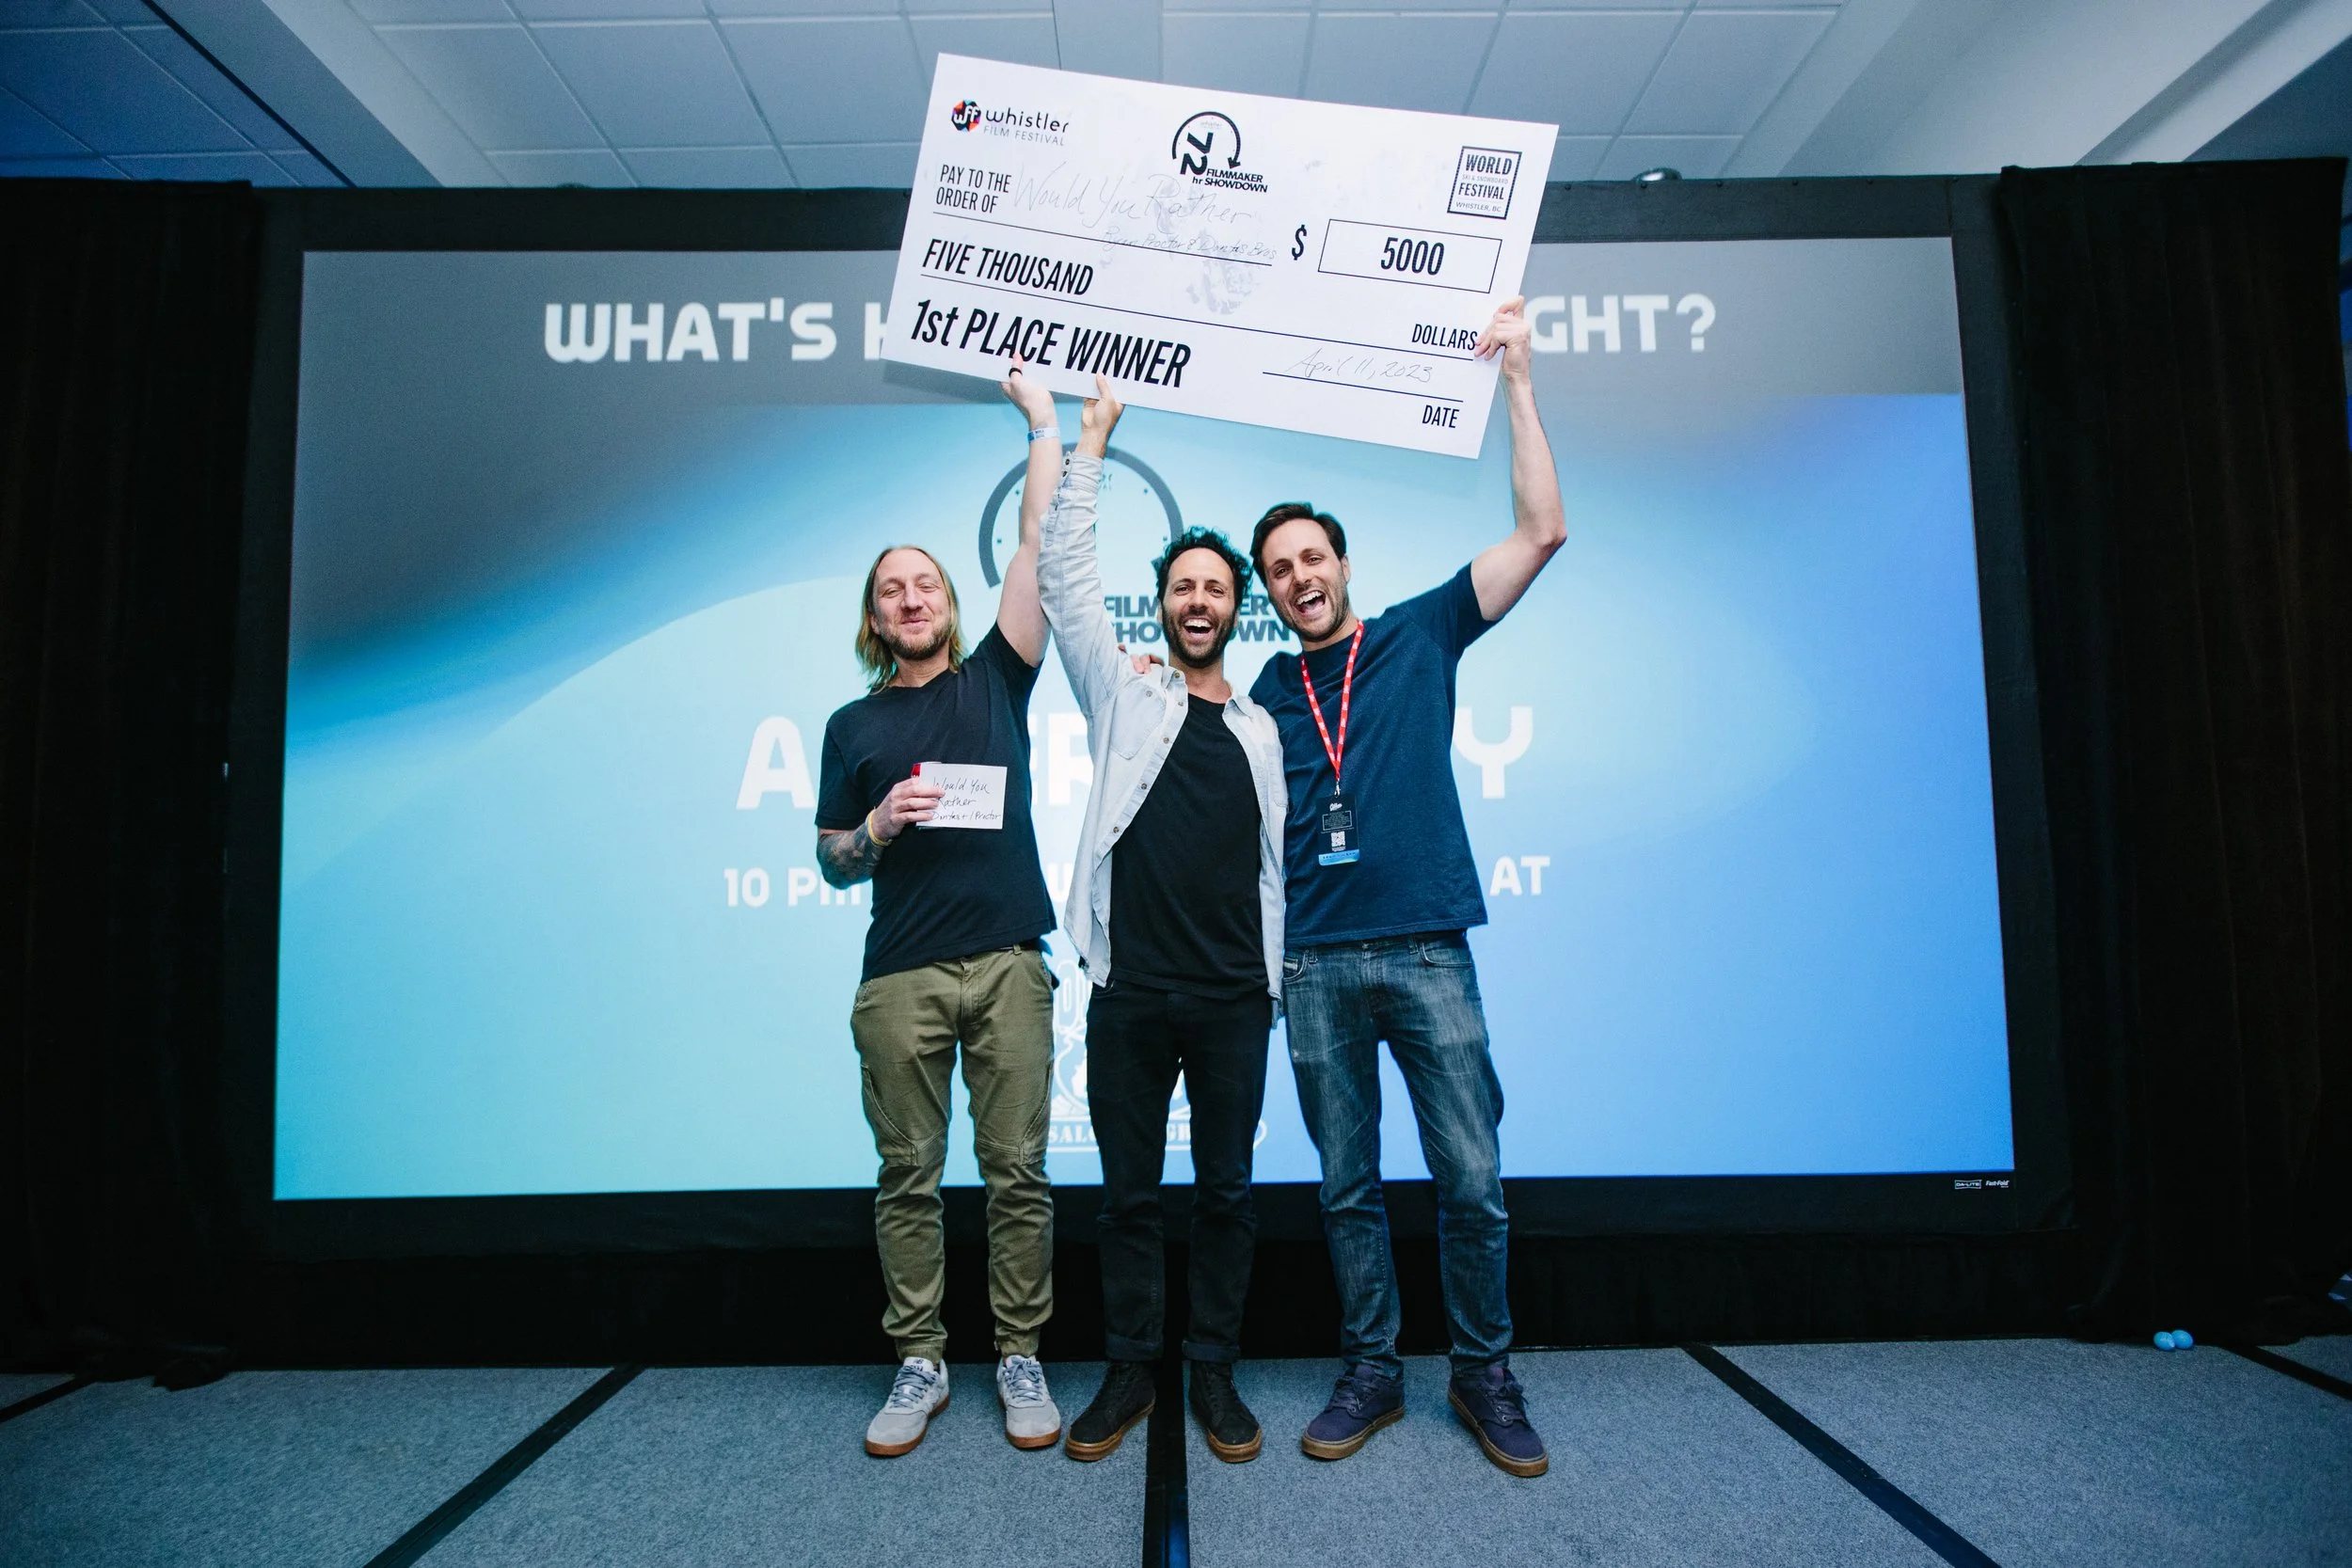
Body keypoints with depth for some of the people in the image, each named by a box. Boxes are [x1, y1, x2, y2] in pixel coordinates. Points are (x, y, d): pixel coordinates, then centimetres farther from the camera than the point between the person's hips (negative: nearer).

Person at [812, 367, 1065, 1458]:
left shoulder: (994, 679, 12)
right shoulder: (854, 725, 14)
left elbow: (1039, 543, 6)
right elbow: (832, 863, 13)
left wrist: (1043, 421, 7)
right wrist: (880, 822, -7)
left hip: (1008, 961, -1)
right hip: (901, 976, 1)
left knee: (1017, 1170, 3)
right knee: (907, 1174, 7)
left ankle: (1019, 1359, 16)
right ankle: (918, 1363, 21)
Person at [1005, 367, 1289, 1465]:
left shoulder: (1261, 730, 12)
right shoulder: (1123, 696, 7)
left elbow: (1273, 865, 14)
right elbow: (1064, 575, 1)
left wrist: (1273, 978, 9)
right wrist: (1088, 445, 1)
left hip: (1232, 1001, 2)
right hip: (1130, 993, -1)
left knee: (1226, 1192, 10)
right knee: (1129, 1192, 9)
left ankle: (1214, 1373, 26)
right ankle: (1130, 1370, 26)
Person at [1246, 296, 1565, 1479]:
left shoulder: (1419, 637, 7)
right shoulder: (1261, 697, 13)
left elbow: (1541, 531, 1)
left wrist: (1515, 381, 0)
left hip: (1426, 951, -2)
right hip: (1315, 964, 2)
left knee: (1471, 1179, 2)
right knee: (1349, 1187, 10)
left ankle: (1484, 1375, 22)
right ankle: (1371, 1374, 26)